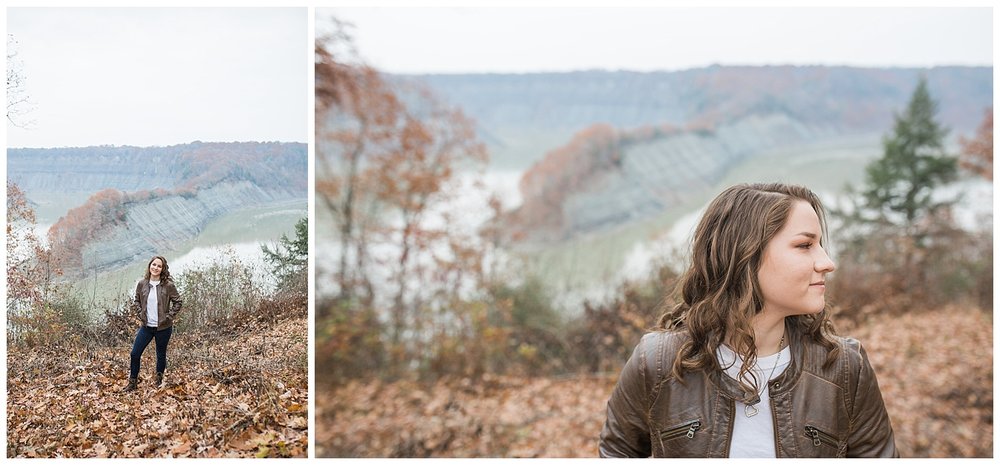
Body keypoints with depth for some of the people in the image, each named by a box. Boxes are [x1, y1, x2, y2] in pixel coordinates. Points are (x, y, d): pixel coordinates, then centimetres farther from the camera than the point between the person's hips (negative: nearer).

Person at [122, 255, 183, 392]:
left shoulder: (168, 285, -11)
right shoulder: (142, 284, -1)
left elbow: (178, 302, -4)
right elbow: (136, 301, 13)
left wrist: (169, 316, -9)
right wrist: (140, 314, 1)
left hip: (163, 328, -3)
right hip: (146, 326, 3)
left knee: (161, 355, 11)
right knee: (135, 353, 0)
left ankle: (159, 382, 28)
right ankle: (133, 382, 16)